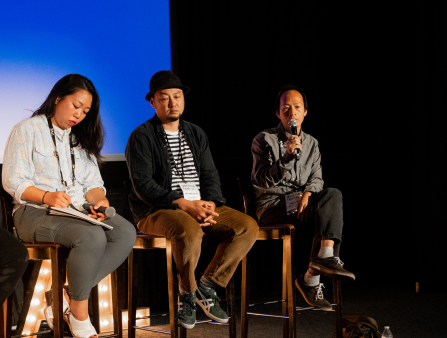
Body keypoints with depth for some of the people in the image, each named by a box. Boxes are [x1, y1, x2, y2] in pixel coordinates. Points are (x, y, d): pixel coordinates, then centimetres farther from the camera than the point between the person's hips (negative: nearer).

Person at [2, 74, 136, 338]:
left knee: (126, 232, -24)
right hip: (35, 212, -6)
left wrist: (100, 201, -8)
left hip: (80, 212, 6)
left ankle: (68, 301, -21)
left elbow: (93, 183, 16)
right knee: (92, 237, -35)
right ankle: (80, 316, -21)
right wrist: (47, 197, -23)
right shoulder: (28, 130, 3)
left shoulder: (81, 138, 24)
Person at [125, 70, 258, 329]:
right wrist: (186, 205, -22)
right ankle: (187, 293, -12)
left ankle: (208, 286, -5)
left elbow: (210, 176, 12)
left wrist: (210, 205, -11)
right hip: (157, 211, -6)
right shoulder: (142, 137, -2)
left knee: (249, 227, -14)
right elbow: (143, 185, -13)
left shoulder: (197, 134, 17)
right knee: (190, 230, -38)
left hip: (200, 206, 6)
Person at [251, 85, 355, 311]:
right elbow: (262, 180, -11)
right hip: (272, 206, -5)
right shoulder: (264, 140, -1)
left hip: (300, 201, 5)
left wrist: (307, 193, -13)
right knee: (327, 213, -26)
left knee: (333, 195, -27)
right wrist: (287, 156, -23)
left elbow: (316, 178, 11)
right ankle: (312, 279, -25)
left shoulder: (311, 143, 17)